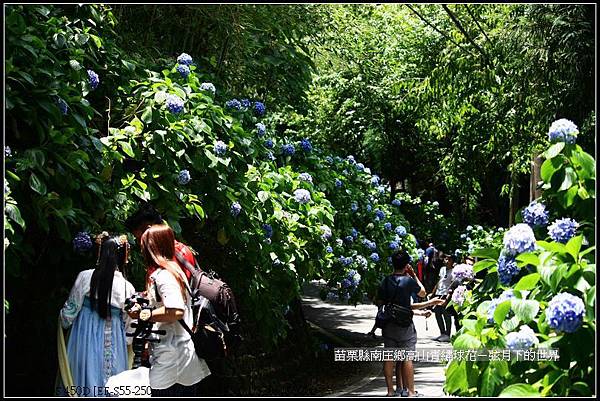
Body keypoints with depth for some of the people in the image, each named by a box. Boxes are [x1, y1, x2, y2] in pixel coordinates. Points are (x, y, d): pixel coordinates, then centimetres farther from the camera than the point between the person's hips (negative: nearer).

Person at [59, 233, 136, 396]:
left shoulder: (85, 277, -9)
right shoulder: (128, 288, -6)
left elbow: (70, 311, -3)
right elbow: (129, 325, 1)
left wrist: (64, 322, 18)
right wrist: (127, 342, 18)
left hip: (85, 340, 0)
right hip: (114, 345, 0)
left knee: (86, 380, 10)